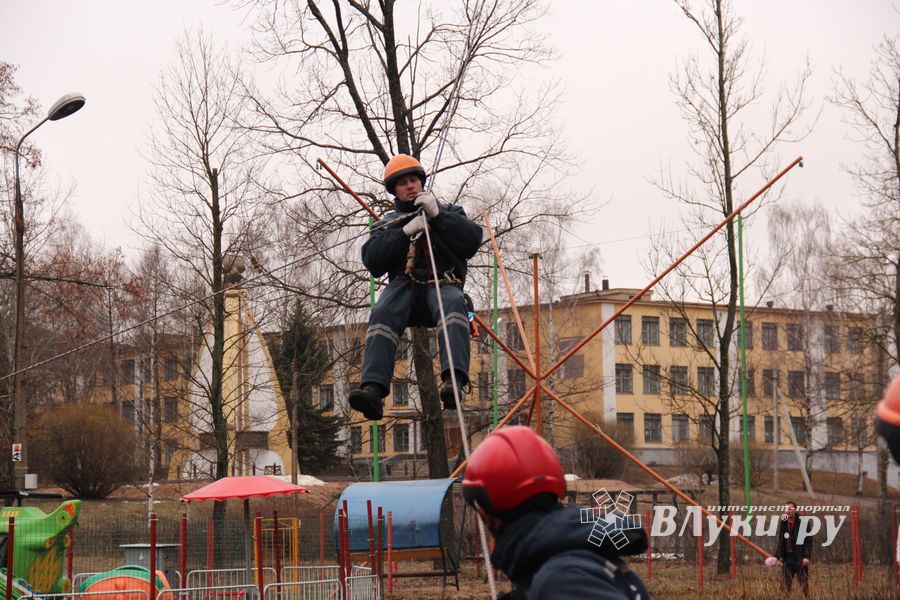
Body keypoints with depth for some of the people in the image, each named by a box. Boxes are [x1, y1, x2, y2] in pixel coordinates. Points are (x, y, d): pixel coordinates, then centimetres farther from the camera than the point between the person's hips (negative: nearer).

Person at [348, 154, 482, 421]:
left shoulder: (448, 211, 25)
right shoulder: (387, 223, 26)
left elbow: (473, 241, 5)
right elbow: (372, 261, 8)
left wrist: (438, 215, -4)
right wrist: (404, 232, -4)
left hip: (443, 283, -1)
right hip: (403, 285, 1)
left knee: (454, 304, -38)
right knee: (382, 314, -34)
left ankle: (453, 380, -59)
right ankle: (373, 390, -53)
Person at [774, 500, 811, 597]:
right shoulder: (783, 523, 10)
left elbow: (808, 541, -10)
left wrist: (806, 556, -18)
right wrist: (777, 556, 10)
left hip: (799, 557, -5)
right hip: (787, 557, 5)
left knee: (804, 583, 0)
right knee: (786, 584, 6)